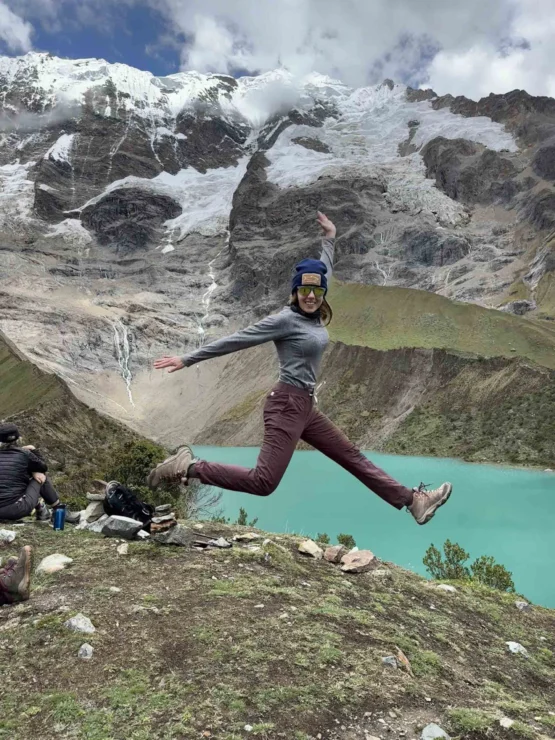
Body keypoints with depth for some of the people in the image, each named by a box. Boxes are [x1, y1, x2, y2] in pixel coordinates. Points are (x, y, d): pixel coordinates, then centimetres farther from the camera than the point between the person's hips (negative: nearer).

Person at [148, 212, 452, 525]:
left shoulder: (317, 317, 10)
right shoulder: (286, 319, -12)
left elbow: (323, 269, 29)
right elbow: (238, 340, -11)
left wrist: (330, 238, 38)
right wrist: (187, 360, -7)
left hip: (306, 406, 9)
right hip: (287, 405, -9)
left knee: (352, 456, 13)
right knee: (264, 482, -13)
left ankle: (413, 501, 21)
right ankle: (189, 466, -5)